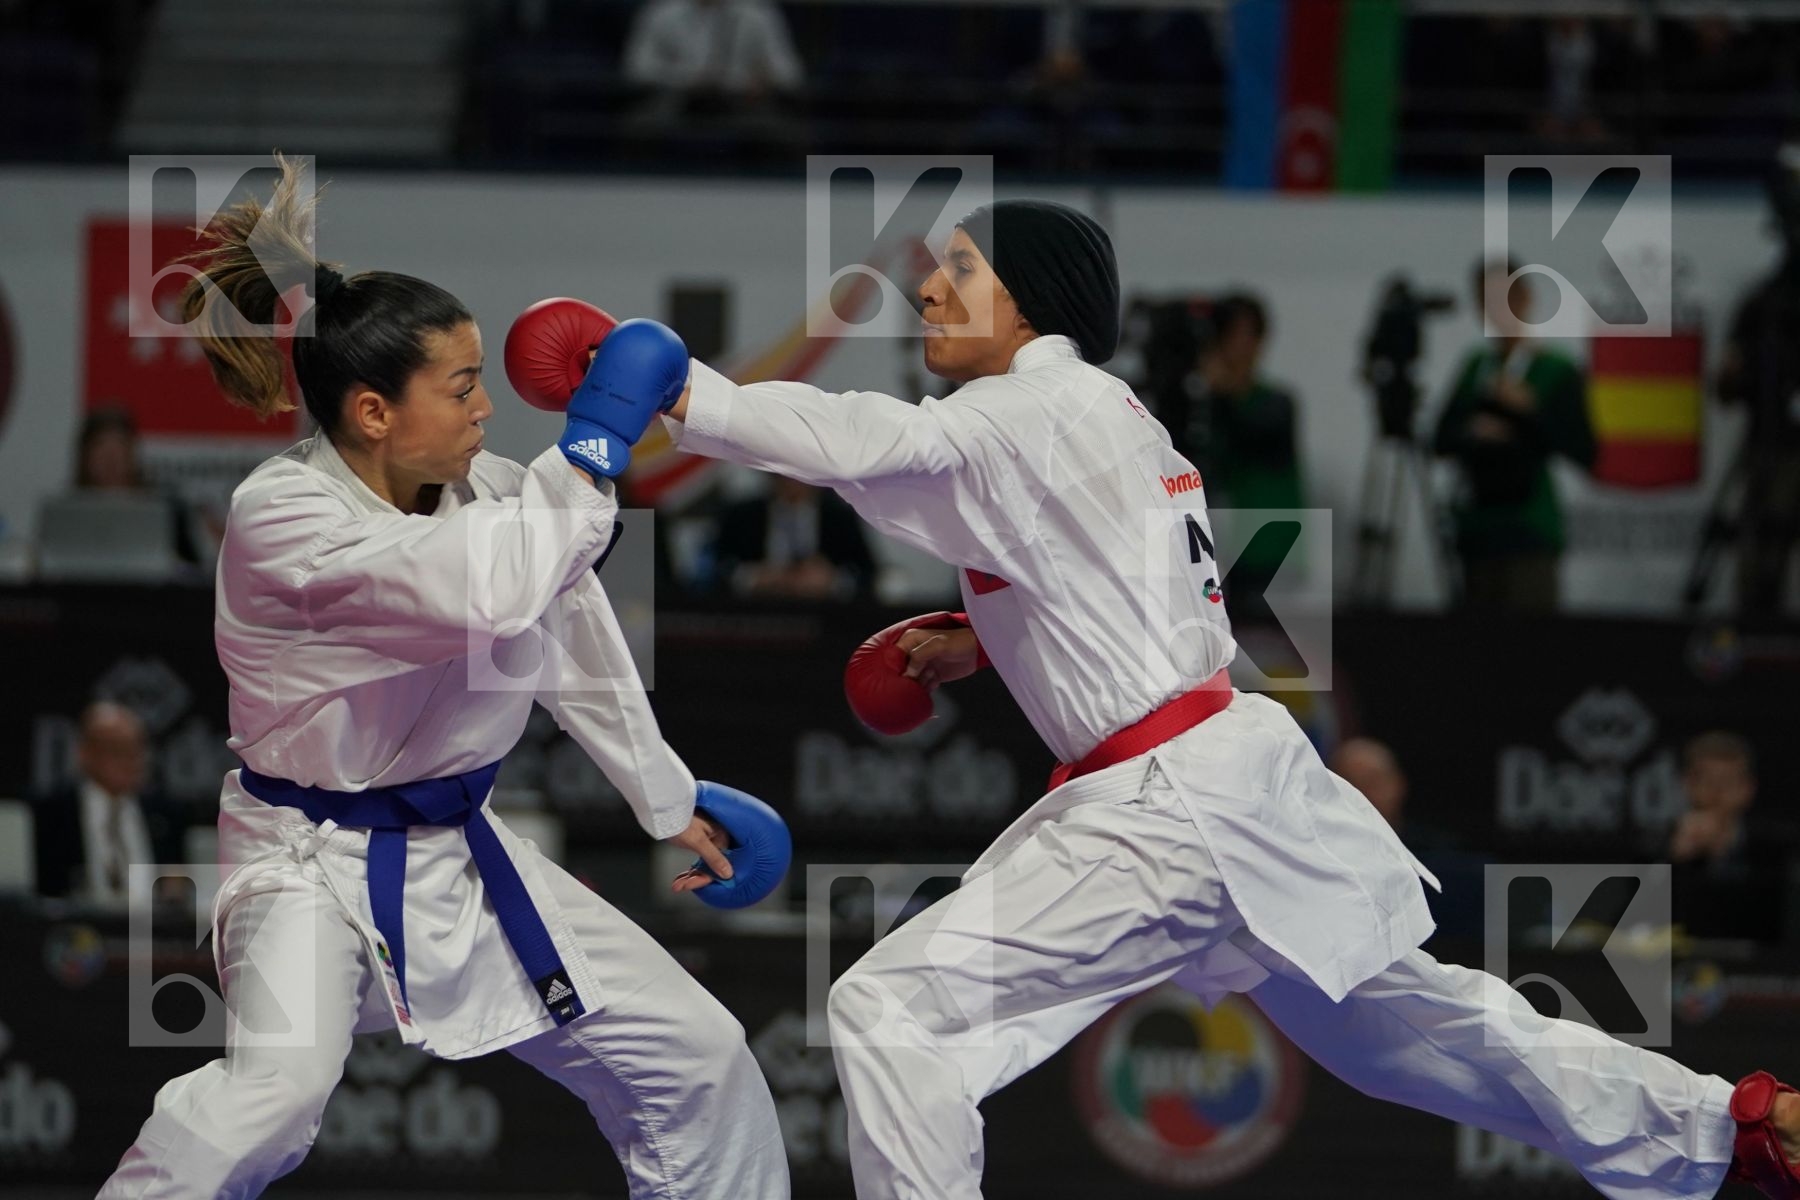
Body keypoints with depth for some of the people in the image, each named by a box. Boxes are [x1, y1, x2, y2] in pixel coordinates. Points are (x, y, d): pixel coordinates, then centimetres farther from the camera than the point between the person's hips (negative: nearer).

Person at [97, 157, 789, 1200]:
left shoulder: (488, 498, -3)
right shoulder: (281, 518, -24)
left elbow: (573, 649, 15)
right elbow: (486, 597, -37)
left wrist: (670, 801, 22)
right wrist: (593, 447, -28)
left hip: (459, 857, 7)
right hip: (316, 865, -7)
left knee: (696, 1055, 10)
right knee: (274, 1092, -34)